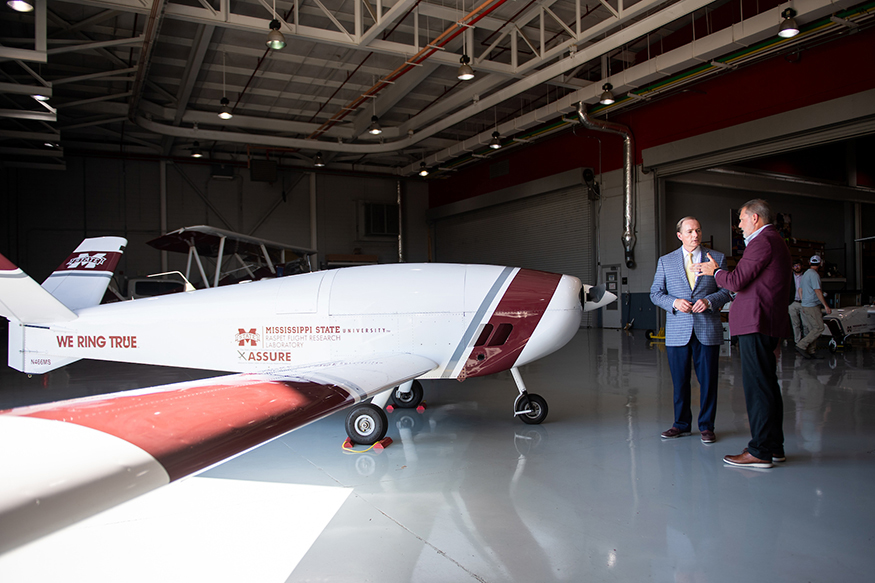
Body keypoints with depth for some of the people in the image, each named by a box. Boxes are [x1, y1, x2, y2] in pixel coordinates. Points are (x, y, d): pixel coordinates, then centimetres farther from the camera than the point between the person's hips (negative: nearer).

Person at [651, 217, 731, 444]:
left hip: (707, 330, -1)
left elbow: (727, 289, 7)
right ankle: (681, 424, 22)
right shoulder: (665, 261, 8)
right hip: (677, 331, 1)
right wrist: (674, 302, -11)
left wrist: (710, 301, -12)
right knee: (680, 381, 8)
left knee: (708, 380, 3)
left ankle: (706, 426, 17)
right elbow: (655, 293, 7)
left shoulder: (717, 259, 7)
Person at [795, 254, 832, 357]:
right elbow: (817, 291, -18)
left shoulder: (805, 274, 16)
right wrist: (826, 306, -16)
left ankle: (810, 351, 8)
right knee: (819, 328, -8)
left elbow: (800, 290, 21)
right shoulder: (814, 274, -13)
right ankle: (801, 346, -12)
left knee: (811, 329, 9)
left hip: (805, 306, 9)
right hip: (812, 306, -9)